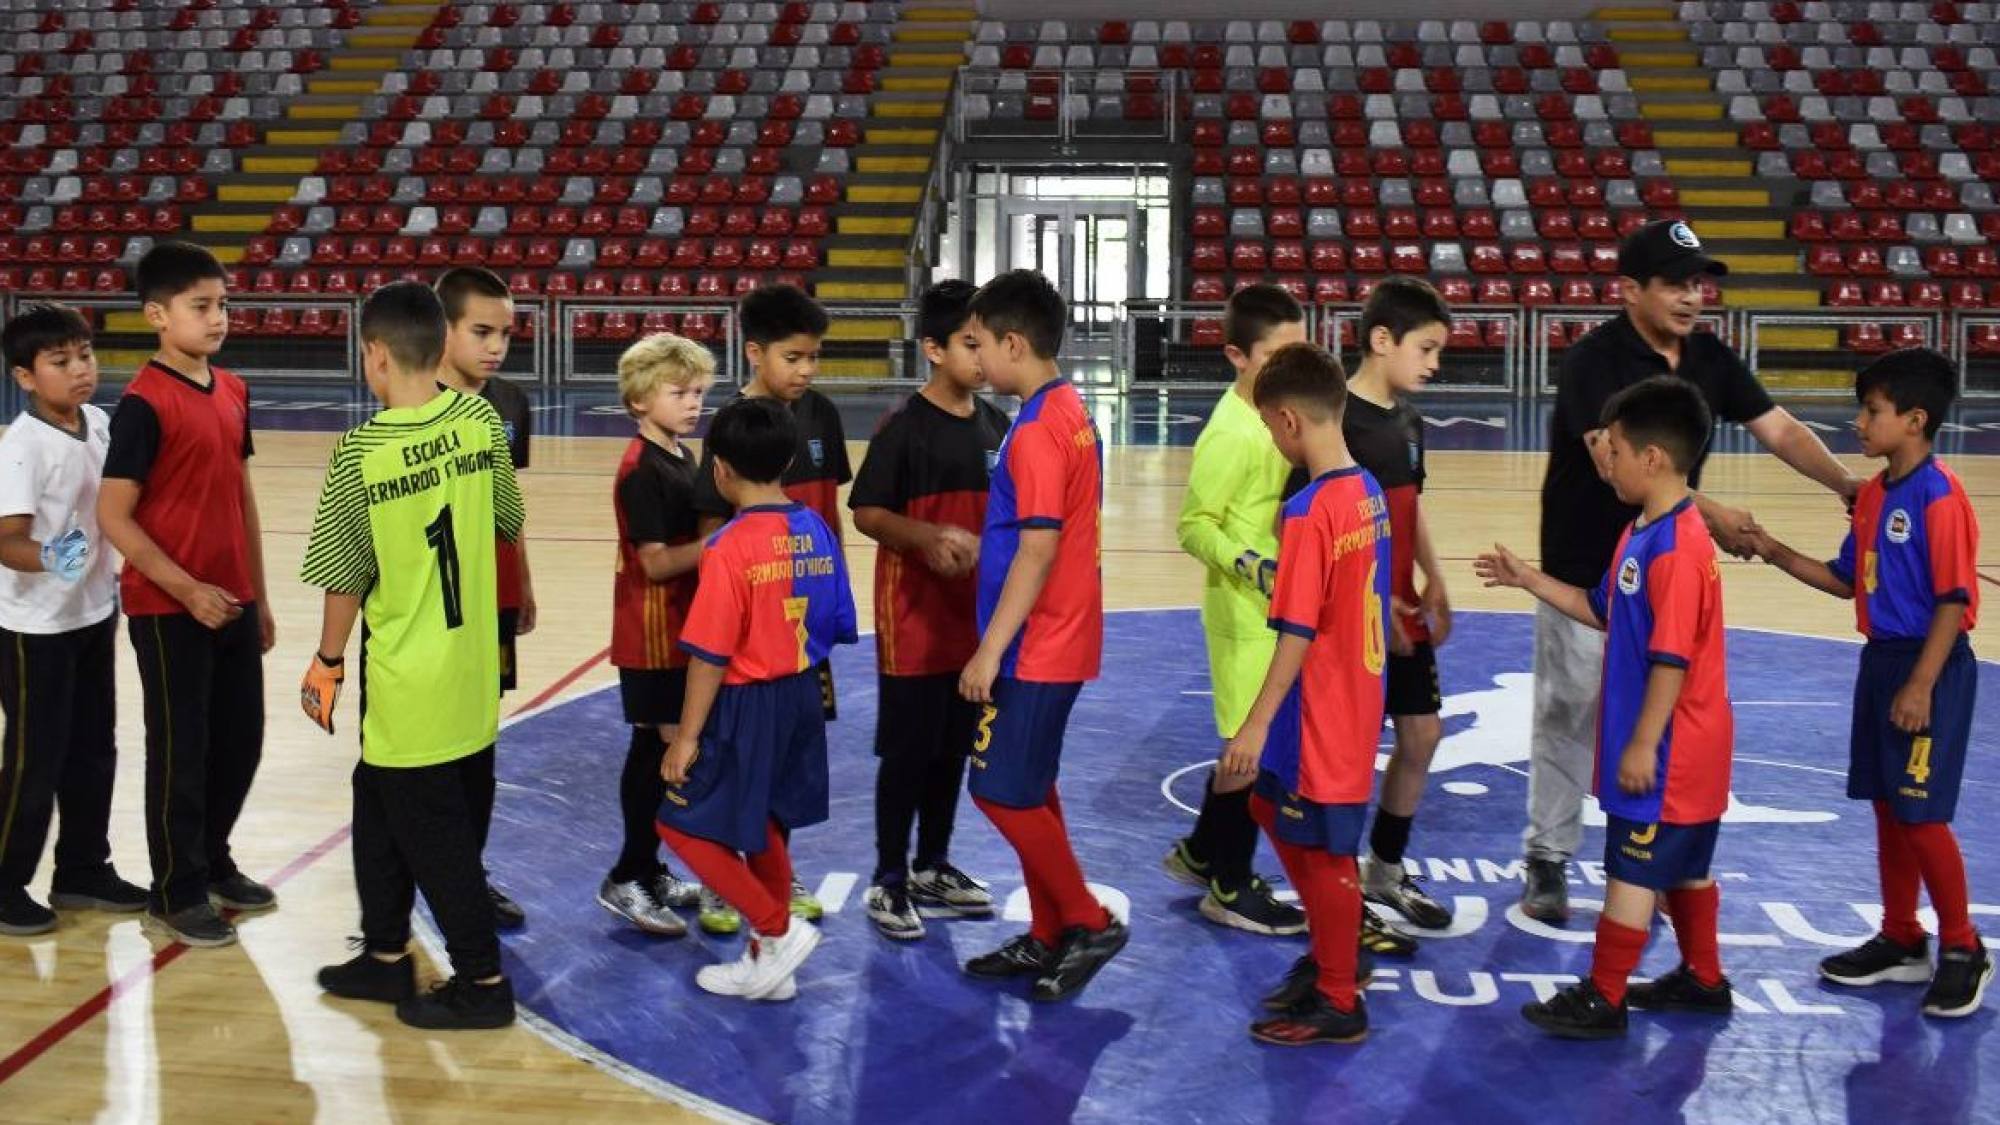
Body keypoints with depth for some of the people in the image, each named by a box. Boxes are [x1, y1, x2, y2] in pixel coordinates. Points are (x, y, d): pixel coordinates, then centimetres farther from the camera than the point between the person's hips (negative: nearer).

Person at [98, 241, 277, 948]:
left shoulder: (233, 392, 7)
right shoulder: (144, 404, -15)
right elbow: (114, 517, -16)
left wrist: (258, 596, 16)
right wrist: (187, 590, -19)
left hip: (233, 602, 7)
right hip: (170, 609, -7)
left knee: (241, 738, 16)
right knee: (180, 750, 4)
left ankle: (213, 862, 35)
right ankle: (177, 892, 19)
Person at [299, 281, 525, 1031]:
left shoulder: (360, 453, -17)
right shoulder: (481, 422, -4)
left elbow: (346, 578, -12)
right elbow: (507, 524, 9)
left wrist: (327, 663, 2)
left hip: (407, 684, -6)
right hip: (473, 676, 6)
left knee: (433, 835, 6)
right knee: (381, 809, 21)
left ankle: (483, 982, 14)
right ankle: (387, 956, 32)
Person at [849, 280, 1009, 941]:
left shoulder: (996, 425, 6)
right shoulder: (904, 426, -12)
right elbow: (865, 513, -12)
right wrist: (927, 536, -26)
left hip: (974, 614, 6)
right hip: (914, 616, -6)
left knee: (954, 746, 15)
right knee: (906, 750, 1)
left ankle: (933, 868, 29)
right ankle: (889, 880, 14)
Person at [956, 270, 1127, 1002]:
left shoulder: (1037, 429, -19)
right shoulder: (1068, 412, 10)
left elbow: (1038, 549, -22)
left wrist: (990, 649, -19)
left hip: (1035, 647, -10)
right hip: (1055, 638, 10)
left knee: (1001, 791, -3)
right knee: (1028, 790, 15)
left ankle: (1089, 922, 6)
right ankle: (1049, 935, 22)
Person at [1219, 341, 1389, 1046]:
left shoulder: (1309, 511, -23)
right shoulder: (1368, 491, 3)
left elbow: (1298, 633, -23)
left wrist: (1257, 724, -18)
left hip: (1321, 715, -9)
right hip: (1356, 699, 9)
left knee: (1323, 853, 5)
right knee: (1272, 805, 24)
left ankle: (1337, 1005, 19)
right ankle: (1335, 954, 34)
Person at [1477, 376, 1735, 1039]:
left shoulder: (1677, 548, -24)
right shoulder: (1645, 535, 8)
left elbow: (1672, 659, -25)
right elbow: (1603, 611, 17)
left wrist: (1643, 744, -21)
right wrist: (1528, 580, 14)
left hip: (1666, 754, -10)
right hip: (1684, 752, 10)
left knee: (1632, 874, 0)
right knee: (1683, 868, 20)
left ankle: (1602, 1000, 9)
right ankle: (1703, 980, 33)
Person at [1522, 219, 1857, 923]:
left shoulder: (1711, 358, 1)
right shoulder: (1593, 361, -19)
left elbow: (1778, 428, -1)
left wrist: (1846, 485, -17)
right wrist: (1709, 513, -38)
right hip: (1586, 571, -5)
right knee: (1569, 717, 4)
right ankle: (1547, 858, 16)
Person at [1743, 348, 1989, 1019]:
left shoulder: (1939, 497, -16)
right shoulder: (1873, 495, 9)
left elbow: (1954, 599, -18)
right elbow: (1848, 581, 16)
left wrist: (1921, 686, -20)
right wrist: (1776, 554, 7)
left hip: (1928, 667, -8)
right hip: (1881, 659, 9)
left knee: (1920, 814, -4)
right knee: (1887, 808, 14)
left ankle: (1963, 951, 12)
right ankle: (1901, 943, 26)